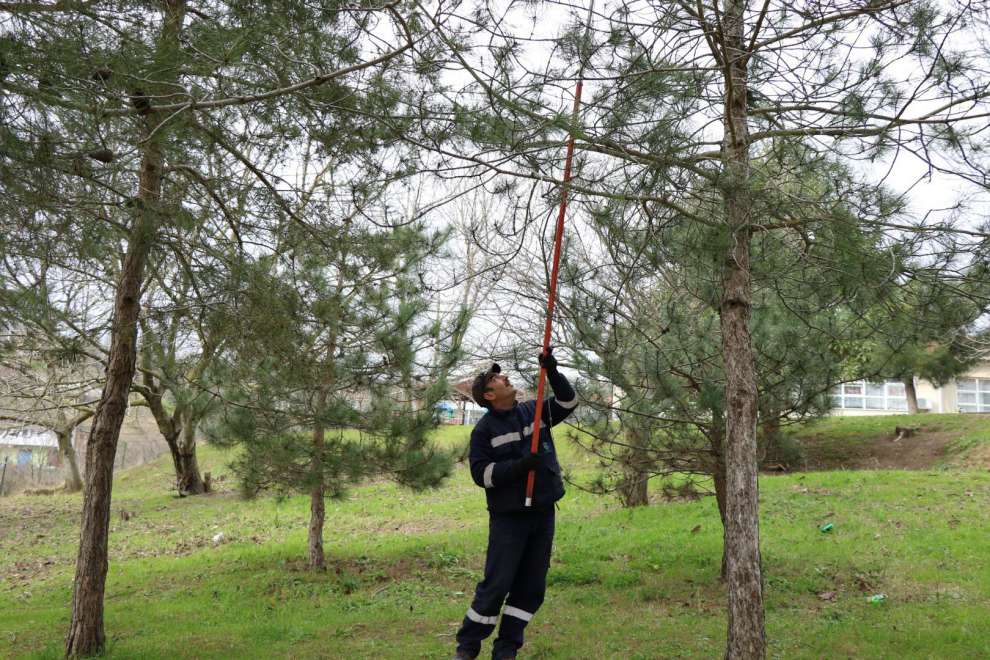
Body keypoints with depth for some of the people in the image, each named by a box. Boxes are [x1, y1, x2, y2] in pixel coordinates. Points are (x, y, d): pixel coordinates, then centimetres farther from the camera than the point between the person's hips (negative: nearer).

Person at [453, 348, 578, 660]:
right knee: (496, 584, -4)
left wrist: (552, 372, -7)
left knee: (532, 586, 8)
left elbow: (568, 401, 8)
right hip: (509, 518, -5)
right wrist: (520, 466, -22)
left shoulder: (534, 411, 7)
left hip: (543, 514, 5)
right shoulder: (484, 429, -6)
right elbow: (481, 473, -12)